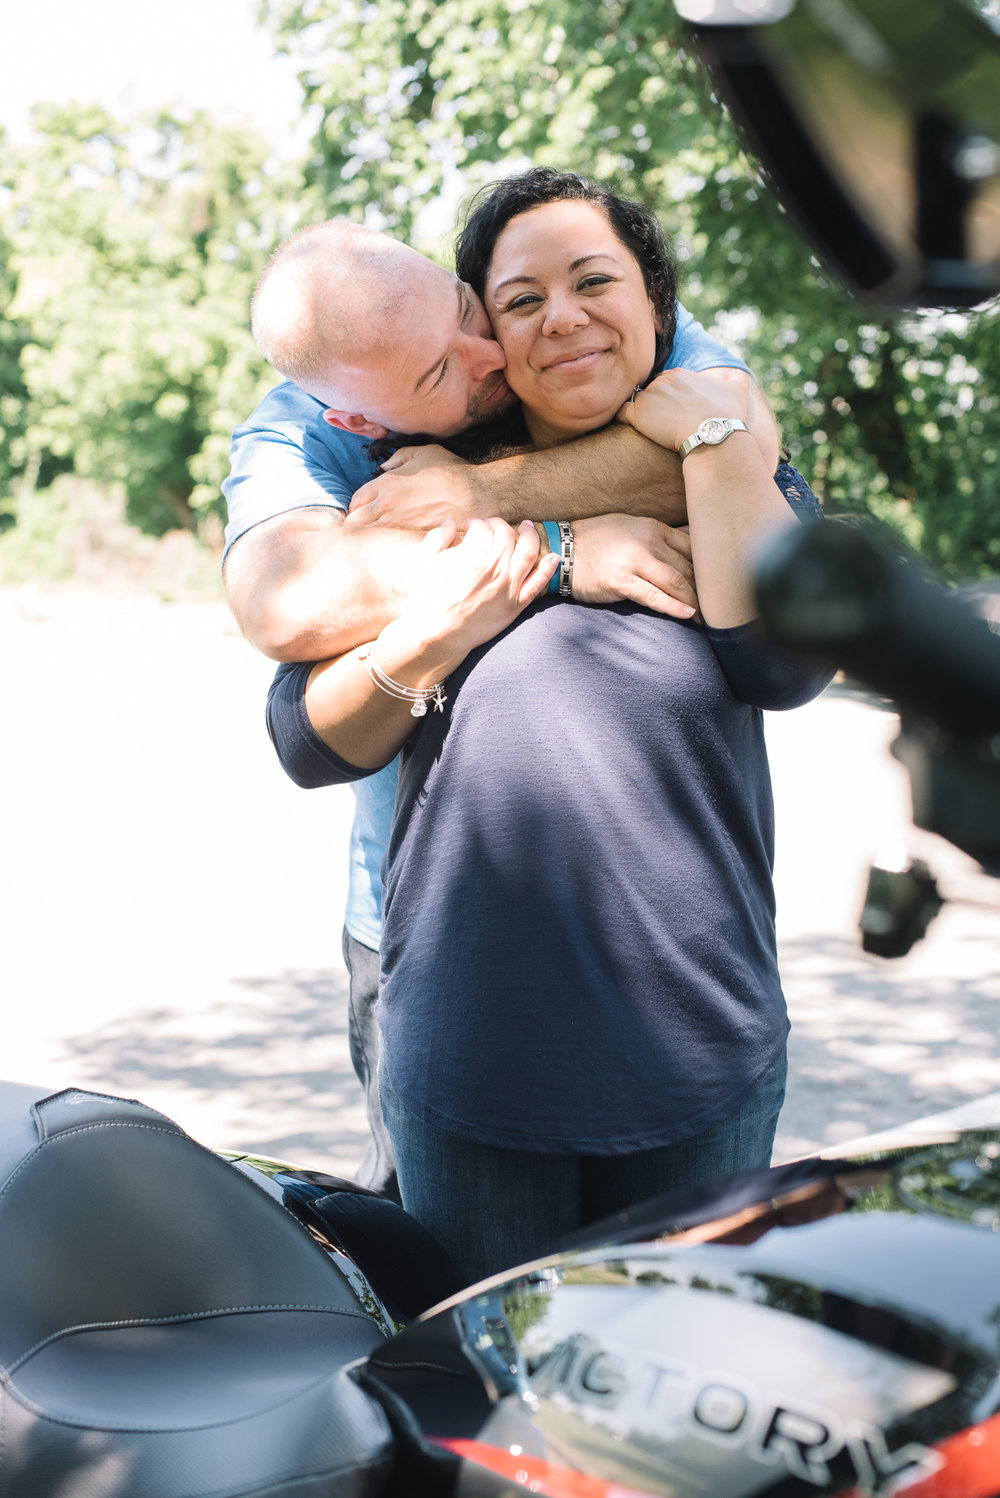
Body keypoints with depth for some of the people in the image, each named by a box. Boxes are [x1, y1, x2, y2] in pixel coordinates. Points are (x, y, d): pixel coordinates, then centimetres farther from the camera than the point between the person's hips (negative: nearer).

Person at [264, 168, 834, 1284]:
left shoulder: (742, 483, 5)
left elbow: (786, 664, -16)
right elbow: (305, 745, 2)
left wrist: (714, 431, -12)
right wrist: (425, 643, -14)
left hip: (698, 1063, 0)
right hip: (464, 1062, 0)